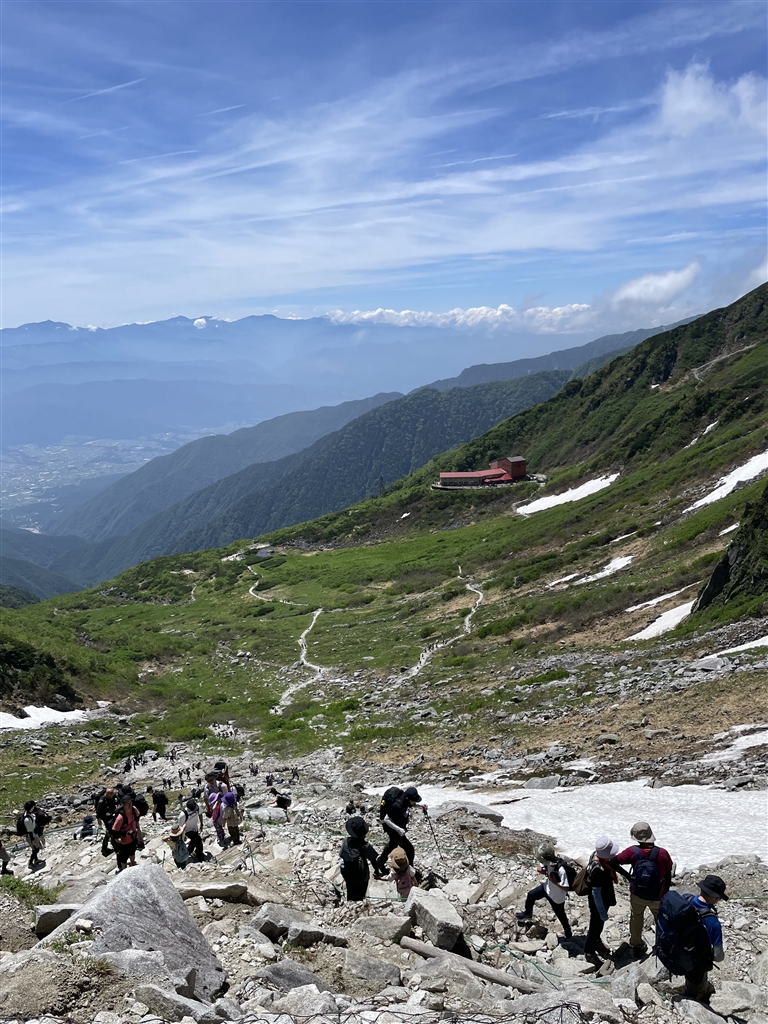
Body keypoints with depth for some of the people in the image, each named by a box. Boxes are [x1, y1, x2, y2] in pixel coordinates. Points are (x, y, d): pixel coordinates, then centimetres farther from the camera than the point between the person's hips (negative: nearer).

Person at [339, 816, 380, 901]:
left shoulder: (346, 841, -22)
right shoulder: (365, 846, -29)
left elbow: (341, 856, -10)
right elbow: (373, 860, -17)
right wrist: (377, 871, 2)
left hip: (348, 875, 3)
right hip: (361, 878, -3)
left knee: (350, 895, 26)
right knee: (359, 897, 20)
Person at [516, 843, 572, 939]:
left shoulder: (561, 870, -42)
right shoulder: (548, 861, -22)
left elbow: (566, 888, -36)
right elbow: (539, 867, -4)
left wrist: (554, 882, -35)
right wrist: (544, 871, -23)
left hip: (557, 897, -7)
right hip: (547, 888, 7)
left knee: (561, 916, 16)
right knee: (531, 895, 21)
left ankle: (568, 935, 44)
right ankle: (528, 914, 50)